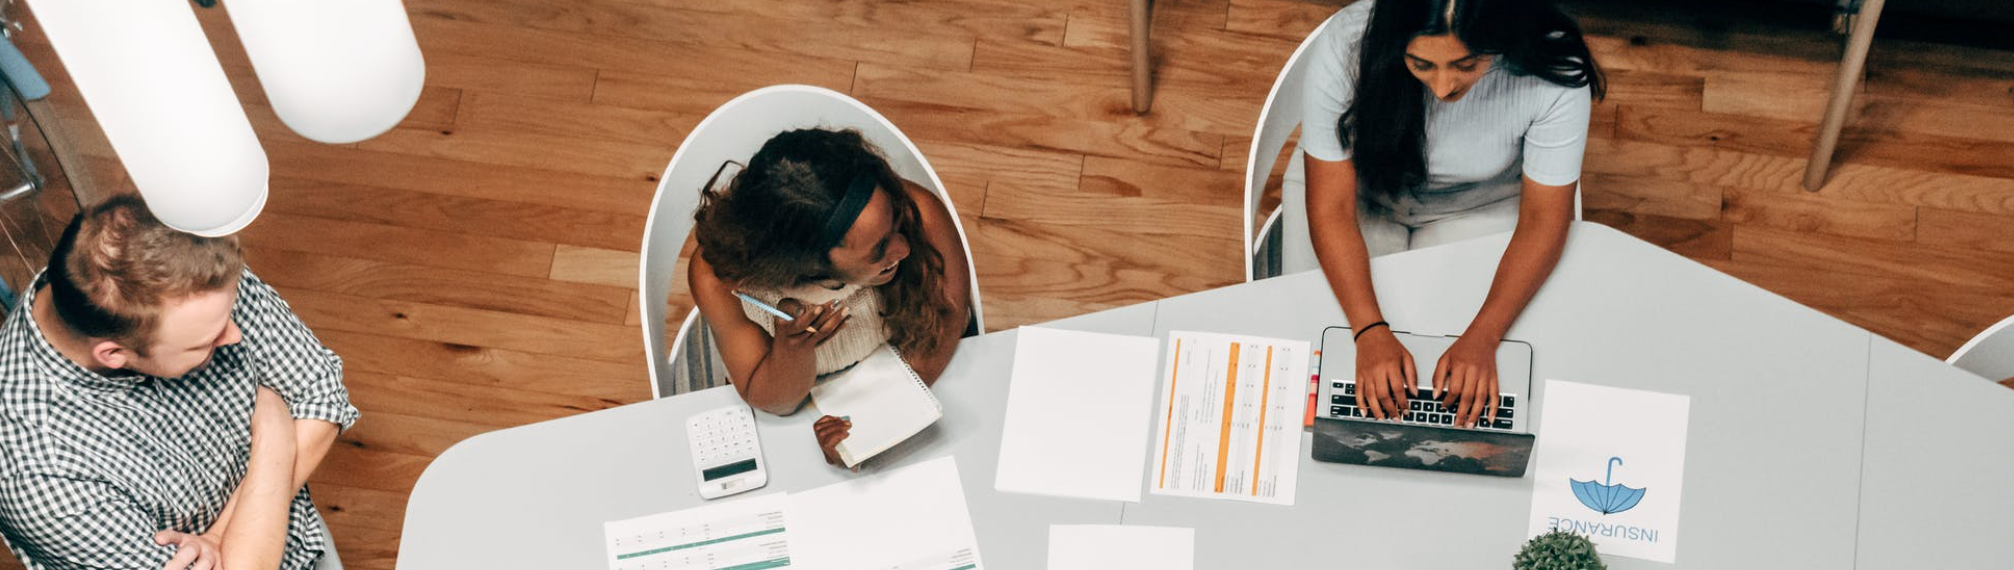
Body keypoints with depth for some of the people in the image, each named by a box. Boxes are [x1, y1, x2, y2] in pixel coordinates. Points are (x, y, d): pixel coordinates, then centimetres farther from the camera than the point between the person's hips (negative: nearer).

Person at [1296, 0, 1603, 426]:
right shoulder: (1345, 48, -34)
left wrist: (1481, 338, -33)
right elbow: (1331, 208, -26)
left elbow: (1543, 218, -21)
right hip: (1364, 193, 1)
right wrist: (1370, 331, -38)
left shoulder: (1553, 73, -32)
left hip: (1483, 207, 0)